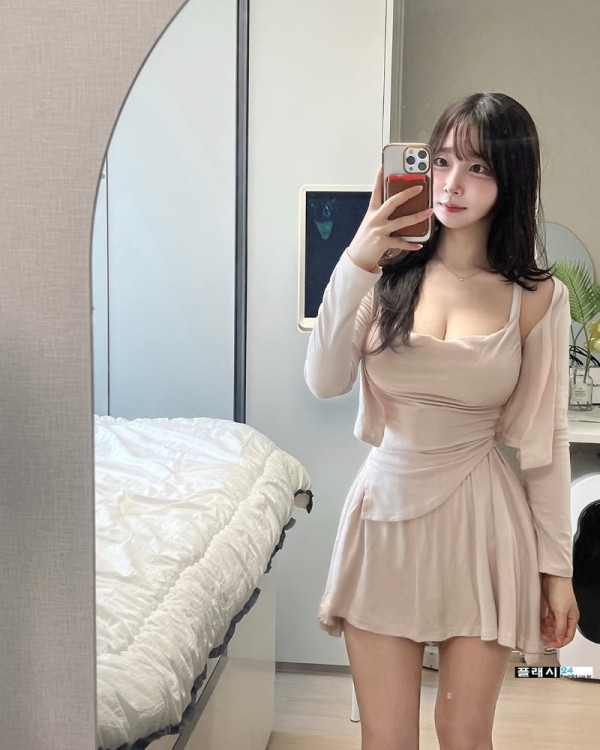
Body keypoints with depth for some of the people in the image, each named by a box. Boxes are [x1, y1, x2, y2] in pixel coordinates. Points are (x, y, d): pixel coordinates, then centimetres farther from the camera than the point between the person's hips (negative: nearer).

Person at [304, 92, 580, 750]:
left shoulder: (536, 298, -4)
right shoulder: (389, 271, -3)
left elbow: (544, 440, 0)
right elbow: (325, 381, -12)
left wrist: (557, 567, 1)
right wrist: (355, 263, -21)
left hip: (480, 523, -1)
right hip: (387, 512, 1)